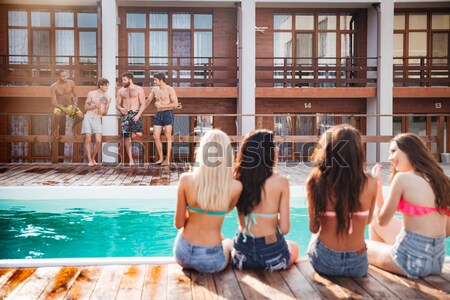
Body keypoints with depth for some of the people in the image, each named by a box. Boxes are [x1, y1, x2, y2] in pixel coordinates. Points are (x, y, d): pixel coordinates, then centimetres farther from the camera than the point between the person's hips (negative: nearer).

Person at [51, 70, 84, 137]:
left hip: (70, 105, 2)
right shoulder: (54, 87, -10)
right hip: (60, 106, -2)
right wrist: (63, 108, -32)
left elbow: (75, 96, 3)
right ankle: (56, 127, -4)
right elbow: (53, 102, -15)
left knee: (81, 116, -25)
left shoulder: (71, 83, -4)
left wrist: (75, 105, -17)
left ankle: (73, 126, 10)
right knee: (56, 114, -38)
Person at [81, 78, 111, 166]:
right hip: (88, 118, -1)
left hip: (97, 120, 1)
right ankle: (89, 160, 1)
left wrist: (103, 111, -9)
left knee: (98, 141, -10)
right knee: (88, 139, -7)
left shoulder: (108, 98, 8)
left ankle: (93, 158, 11)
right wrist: (94, 106, -11)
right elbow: (85, 107, 6)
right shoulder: (91, 94, 4)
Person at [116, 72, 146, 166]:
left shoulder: (139, 89, 4)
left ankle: (134, 132, 19)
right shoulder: (121, 91, 14)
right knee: (126, 137, -2)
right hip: (125, 114, 3)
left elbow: (143, 104, -2)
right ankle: (131, 160, 3)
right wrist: (121, 109, -8)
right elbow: (117, 104, 16)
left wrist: (138, 115, -16)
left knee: (138, 134, -21)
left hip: (135, 113, -3)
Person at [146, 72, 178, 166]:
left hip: (168, 113, -6)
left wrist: (161, 106, -14)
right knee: (156, 137, 1)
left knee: (168, 137, -2)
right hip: (158, 114, 6)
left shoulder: (170, 90, -7)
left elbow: (175, 104, -13)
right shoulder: (154, 89, 12)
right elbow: (148, 101, 21)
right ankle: (160, 158, 11)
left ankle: (168, 160, 2)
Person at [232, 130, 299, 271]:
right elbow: (284, 228, -12)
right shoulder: (280, 181, -16)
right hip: (271, 252, -2)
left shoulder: (237, 178, -6)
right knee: (294, 247, 35)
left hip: (242, 254, 2)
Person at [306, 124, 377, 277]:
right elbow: (367, 221, 5)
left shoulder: (315, 181, -16)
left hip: (323, 261, 0)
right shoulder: (370, 183, -13)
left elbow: (314, 228, -6)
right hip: (357, 264, 1)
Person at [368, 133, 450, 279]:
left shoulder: (403, 177, -14)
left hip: (412, 260, -7)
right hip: (437, 260, 7)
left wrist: (377, 185, 2)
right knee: (375, 219, 23)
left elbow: (382, 221, -7)